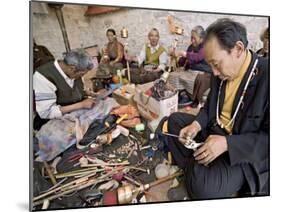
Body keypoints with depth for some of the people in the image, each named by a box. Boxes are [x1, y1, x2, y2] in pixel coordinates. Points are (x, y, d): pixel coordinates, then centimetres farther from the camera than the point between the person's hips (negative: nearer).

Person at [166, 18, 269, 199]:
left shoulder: (266, 76, -25)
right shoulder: (221, 73, -2)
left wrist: (227, 143, -30)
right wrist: (196, 124, -8)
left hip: (244, 152, -7)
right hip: (214, 131, 8)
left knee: (203, 188, -29)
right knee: (175, 119, 11)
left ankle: (196, 172, 6)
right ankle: (192, 171, 5)